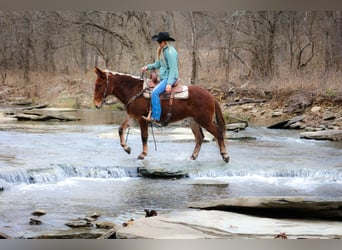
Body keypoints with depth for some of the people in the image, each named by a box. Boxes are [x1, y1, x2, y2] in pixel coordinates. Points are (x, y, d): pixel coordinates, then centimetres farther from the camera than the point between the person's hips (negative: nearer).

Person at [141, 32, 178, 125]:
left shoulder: (170, 52, -15)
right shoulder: (162, 50, 14)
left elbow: (173, 69, -19)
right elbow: (158, 64, 22)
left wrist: (169, 83, -25)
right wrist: (148, 67, 3)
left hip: (169, 78, -11)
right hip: (163, 78, 11)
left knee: (154, 92, -25)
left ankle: (156, 118, -27)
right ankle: (151, 114, 6)